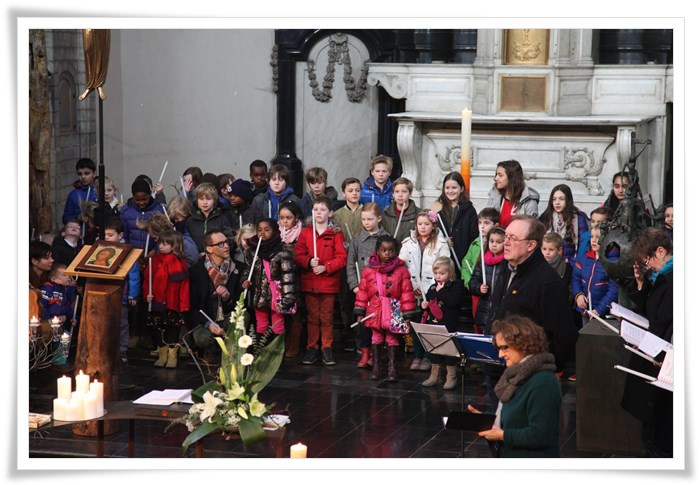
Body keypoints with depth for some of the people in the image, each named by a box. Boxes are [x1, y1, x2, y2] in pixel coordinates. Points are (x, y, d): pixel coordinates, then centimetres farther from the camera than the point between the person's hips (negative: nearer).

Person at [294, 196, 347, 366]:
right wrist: (309, 262, -16)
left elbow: (342, 258, -5)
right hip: (310, 282, 2)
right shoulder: (305, 233, 7)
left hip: (329, 282, -2)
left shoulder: (335, 234, 0)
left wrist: (325, 267, -16)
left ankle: (327, 348, 10)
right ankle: (312, 348, 14)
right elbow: (298, 255, 3)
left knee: (327, 317, 3)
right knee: (312, 317, 7)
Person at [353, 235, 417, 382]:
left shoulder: (401, 270, -5)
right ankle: (376, 367, 22)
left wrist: (407, 315, -6)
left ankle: (392, 368, 12)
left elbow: (407, 292, -4)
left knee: (392, 339, 5)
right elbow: (362, 291, 3)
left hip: (394, 312, -2)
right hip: (375, 312, 2)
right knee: (376, 338, 12)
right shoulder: (369, 270, -1)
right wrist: (360, 312, 1)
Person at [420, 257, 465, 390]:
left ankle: (451, 377, 13)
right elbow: (428, 301, 24)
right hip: (433, 325, 7)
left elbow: (453, 301, -24)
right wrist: (424, 305, 3)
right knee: (433, 350, 14)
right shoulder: (432, 288, 11)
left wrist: (441, 291, -21)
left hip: (448, 326, -6)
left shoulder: (456, 286, -9)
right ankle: (434, 376, 26)